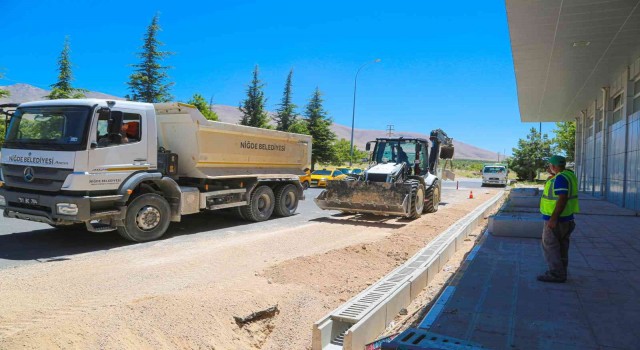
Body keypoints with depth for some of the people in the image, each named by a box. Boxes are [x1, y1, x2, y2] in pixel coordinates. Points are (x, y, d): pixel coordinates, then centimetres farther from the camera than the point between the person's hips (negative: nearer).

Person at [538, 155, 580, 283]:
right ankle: (560, 272, 24)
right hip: (566, 219, 10)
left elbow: (562, 199, -27)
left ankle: (556, 274, -1)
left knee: (549, 245, -4)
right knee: (561, 246, 16)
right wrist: (552, 175, 13)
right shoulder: (568, 175, 12)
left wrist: (553, 218, -26)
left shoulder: (560, 178, -20)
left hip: (556, 219, -10)